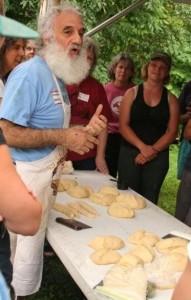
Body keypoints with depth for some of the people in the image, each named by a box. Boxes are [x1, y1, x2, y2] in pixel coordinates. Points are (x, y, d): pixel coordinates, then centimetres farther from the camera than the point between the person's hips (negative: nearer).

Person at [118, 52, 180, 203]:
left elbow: (172, 132, 1)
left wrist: (153, 151, -13)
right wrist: (142, 147, -16)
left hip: (158, 156, 1)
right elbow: (123, 125, -4)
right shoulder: (132, 93, 3)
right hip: (130, 153, -1)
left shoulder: (171, 99, 6)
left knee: (149, 201, 4)